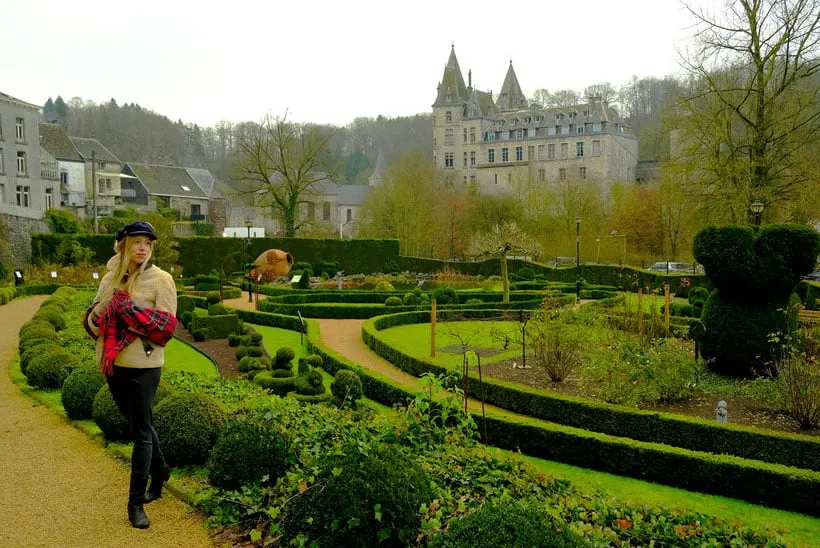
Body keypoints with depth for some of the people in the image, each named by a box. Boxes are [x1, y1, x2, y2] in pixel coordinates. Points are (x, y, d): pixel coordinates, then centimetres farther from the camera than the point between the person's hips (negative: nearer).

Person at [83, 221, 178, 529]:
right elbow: (91, 321, 9)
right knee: (139, 425, 20)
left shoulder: (160, 279, -8)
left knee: (141, 432, 2)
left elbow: (167, 327, -14)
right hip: (112, 363, 6)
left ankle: (136, 503, 11)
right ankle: (160, 471, 42)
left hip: (143, 366, -5)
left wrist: (128, 308, -21)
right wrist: (102, 310, -13)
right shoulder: (110, 278, 7)